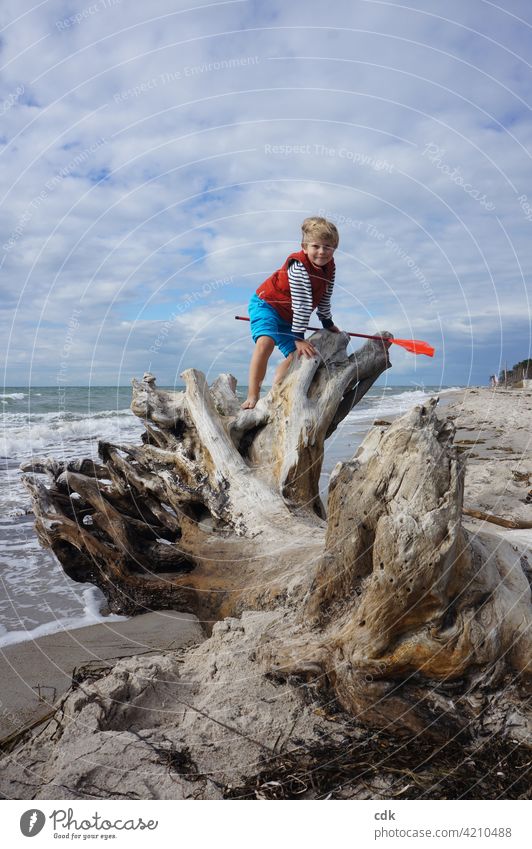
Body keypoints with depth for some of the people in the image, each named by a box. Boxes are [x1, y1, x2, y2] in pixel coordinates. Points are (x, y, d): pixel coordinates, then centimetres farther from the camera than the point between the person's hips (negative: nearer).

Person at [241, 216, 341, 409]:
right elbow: (302, 305, -31)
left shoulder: (329, 267, -4)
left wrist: (328, 324, 20)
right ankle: (252, 396, -29)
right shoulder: (299, 267, -29)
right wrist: (299, 338, -31)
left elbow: (324, 299, 12)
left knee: (296, 355, 1)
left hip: (287, 317, 9)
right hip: (266, 304, -9)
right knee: (265, 342, -32)